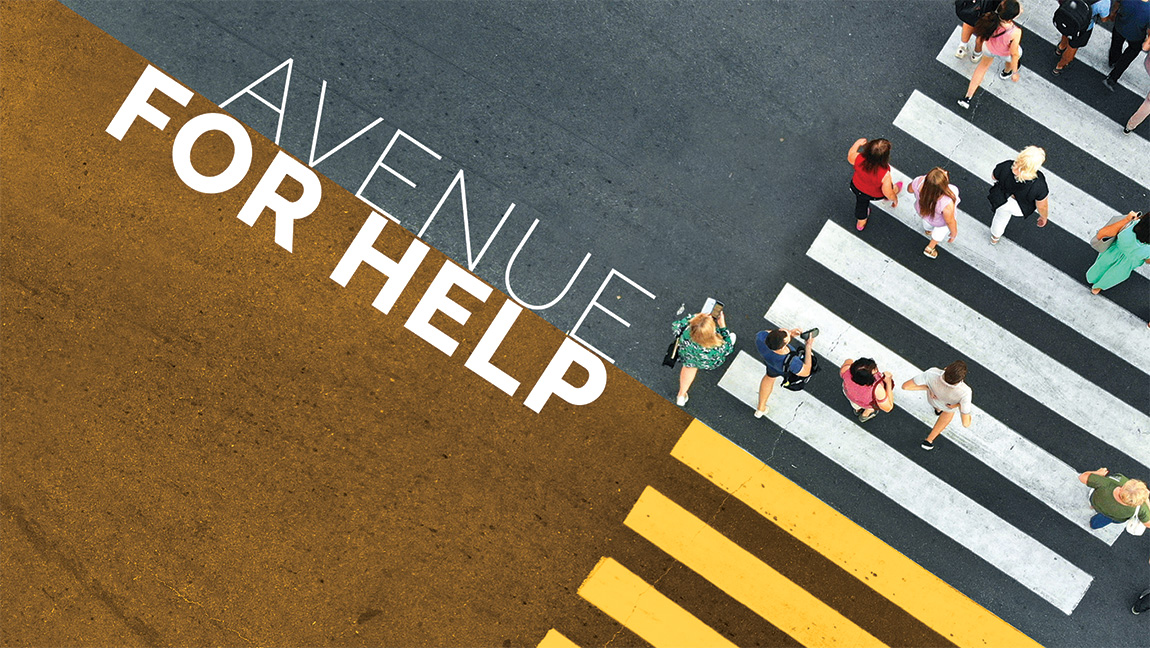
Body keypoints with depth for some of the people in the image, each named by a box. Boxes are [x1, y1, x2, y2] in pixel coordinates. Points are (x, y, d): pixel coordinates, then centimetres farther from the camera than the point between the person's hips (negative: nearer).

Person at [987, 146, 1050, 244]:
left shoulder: (1005, 167, -38)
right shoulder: (1039, 186, -41)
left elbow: (994, 177, -14)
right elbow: (1042, 206, -22)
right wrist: (1044, 217, 0)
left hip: (1002, 200, 1)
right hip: (1021, 209, -1)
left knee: (1001, 217, 34)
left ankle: (995, 237, 64)